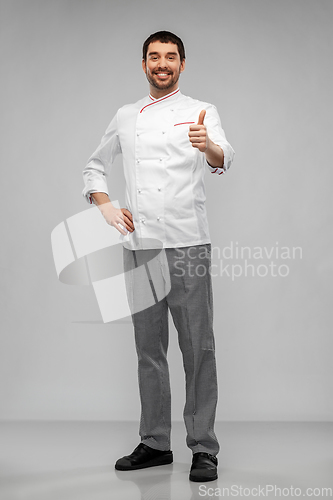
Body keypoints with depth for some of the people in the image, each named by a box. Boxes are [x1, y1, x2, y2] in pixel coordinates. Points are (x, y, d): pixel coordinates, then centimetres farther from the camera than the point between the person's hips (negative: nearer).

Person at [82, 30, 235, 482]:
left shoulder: (201, 112, 3)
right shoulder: (126, 117, 15)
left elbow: (223, 158, -17)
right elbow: (95, 166, 24)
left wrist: (209, 147, -41)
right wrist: (104, 205, 5)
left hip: (187, 246, -4)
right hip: (139, 246, 4)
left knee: (198, 348, -3)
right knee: (149, 348, 10)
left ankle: (203, 448, 6)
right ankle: (155, 443, 22)